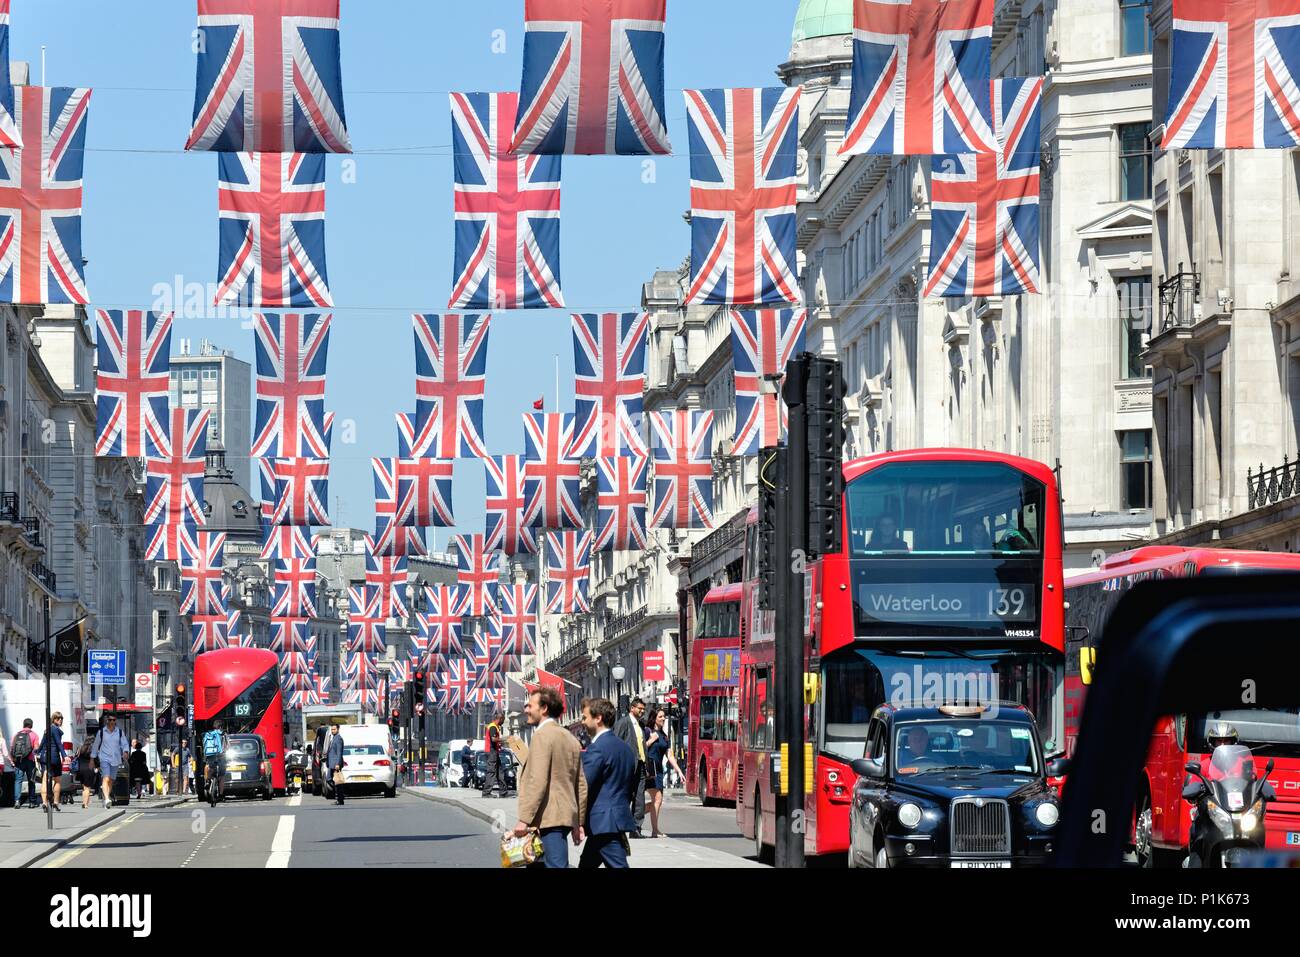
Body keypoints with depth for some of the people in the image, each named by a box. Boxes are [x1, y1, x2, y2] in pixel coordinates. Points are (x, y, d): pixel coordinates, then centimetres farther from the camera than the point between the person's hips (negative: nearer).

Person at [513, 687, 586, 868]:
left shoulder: (542, 735, -10)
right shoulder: (570, 739, 19)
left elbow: (537, 781, -19)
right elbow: (581, 786, 21)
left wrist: (524, 819, -20)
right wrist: (578, 822, 24)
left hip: (548, 819, -10)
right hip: (567, 817, 10)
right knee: (535, 864, 15)